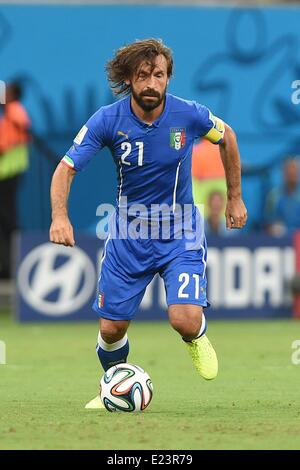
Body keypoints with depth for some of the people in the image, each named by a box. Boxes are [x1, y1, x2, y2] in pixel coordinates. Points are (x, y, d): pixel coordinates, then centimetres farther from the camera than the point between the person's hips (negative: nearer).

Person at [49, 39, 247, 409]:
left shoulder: (189, 115, -15)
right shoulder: (107, 120, -16)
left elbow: (226, 137, 7)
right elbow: (66, 169, -12)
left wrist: (235, 198, 12)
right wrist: (60, 216, -30)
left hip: (179, 232, -1)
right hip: (128, 232, 1)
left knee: (185, 321, -19)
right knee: (111, 328, 2)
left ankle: (196, 338, 20)